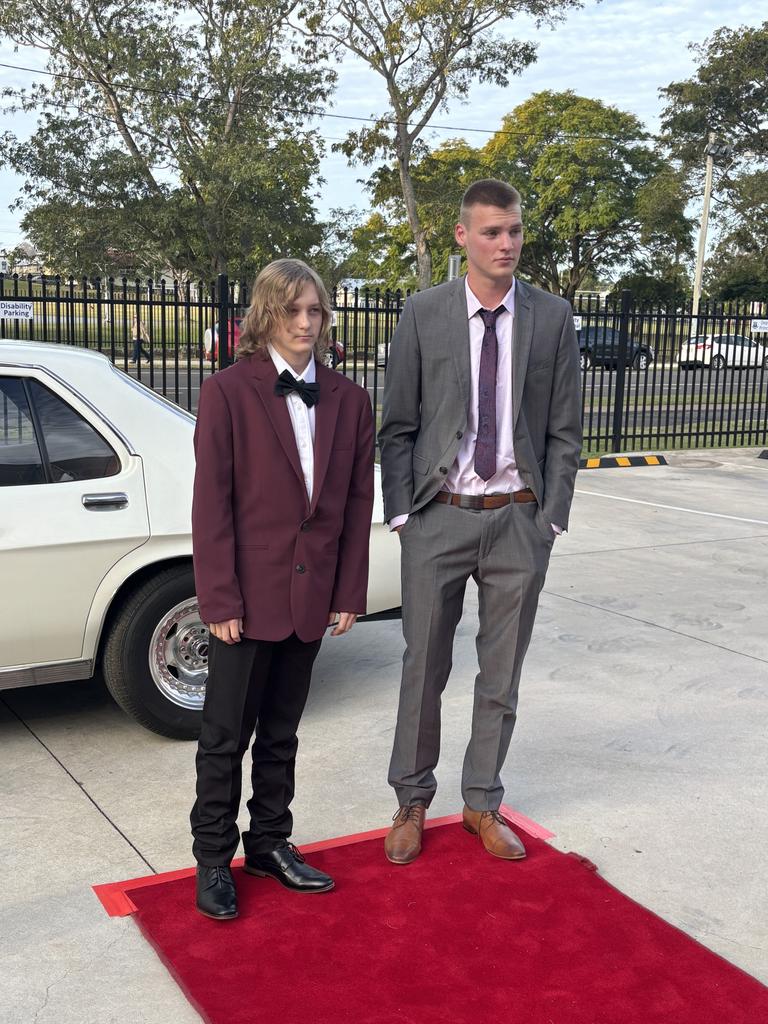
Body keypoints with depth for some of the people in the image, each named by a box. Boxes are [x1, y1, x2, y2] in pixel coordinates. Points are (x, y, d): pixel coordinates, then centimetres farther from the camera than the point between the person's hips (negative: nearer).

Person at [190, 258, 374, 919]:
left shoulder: (349, 401, 5)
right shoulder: (228, 392, -8)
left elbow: (357, 503, 6)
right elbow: (211, 503, -10)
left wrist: (349, 593, 3)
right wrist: (220, 600, -13)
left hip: (311, 597, 4)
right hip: (247, 596, -4)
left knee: (281, 732, 17)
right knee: (226, 735, 7)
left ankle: (269, 843, 32)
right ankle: (214, 859, 23)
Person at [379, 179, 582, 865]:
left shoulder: (553, 318, 2)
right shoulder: (423, 315, -1)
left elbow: (565, 431, 4)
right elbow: (397, 426, 1)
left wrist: (551, 519, -2)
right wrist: (401, 513, -5)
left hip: (520, 519, 1)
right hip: (438, 517, -1)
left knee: (502, 674, 12)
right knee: (424, 667, 8)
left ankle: (483, 803, 29)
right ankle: (413, 801, 27)